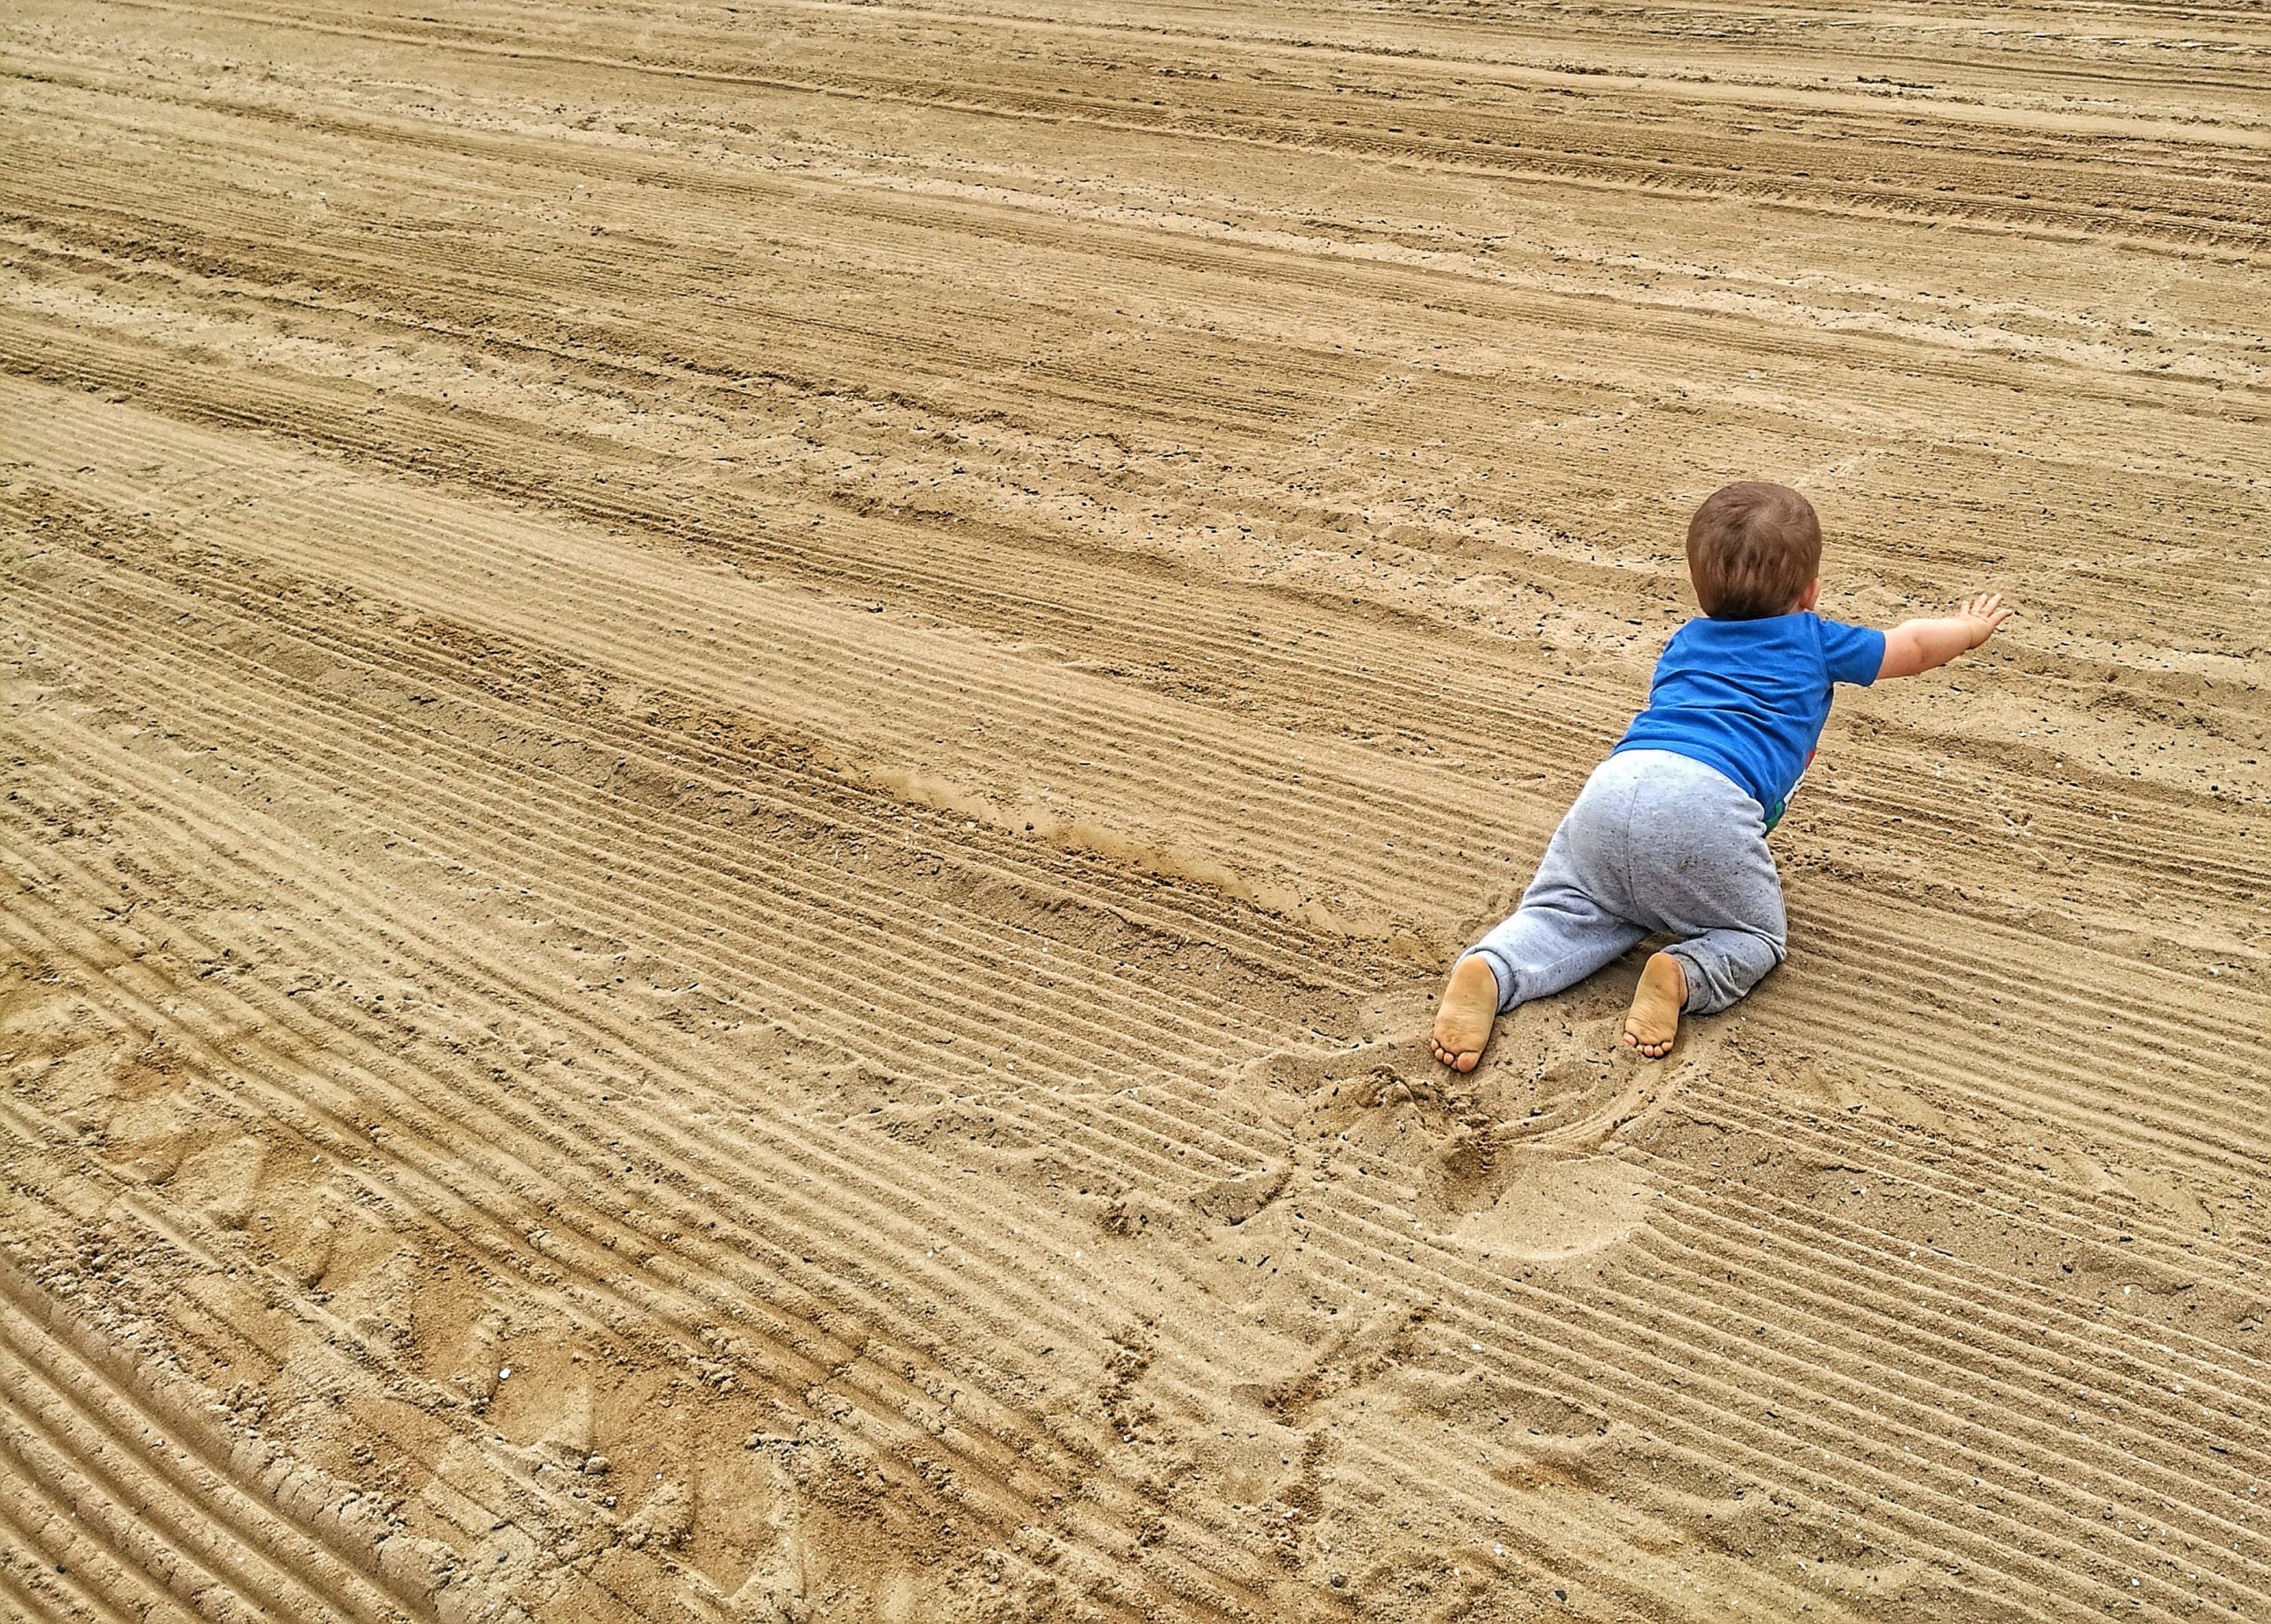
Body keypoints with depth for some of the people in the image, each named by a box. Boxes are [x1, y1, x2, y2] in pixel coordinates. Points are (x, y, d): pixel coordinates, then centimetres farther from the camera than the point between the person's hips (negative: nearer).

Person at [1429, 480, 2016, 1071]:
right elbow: (1913, 646, 41)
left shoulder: (1685, 641, 34)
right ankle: (1684, 975, -16)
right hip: (1706, 801, -4)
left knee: (1569, 910, 17)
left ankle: (1488, 972, -12)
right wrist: (1972, 626, 62)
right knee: (1757, 936, 16)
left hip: (1611, 781, 4)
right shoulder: (1814, 641, 24)